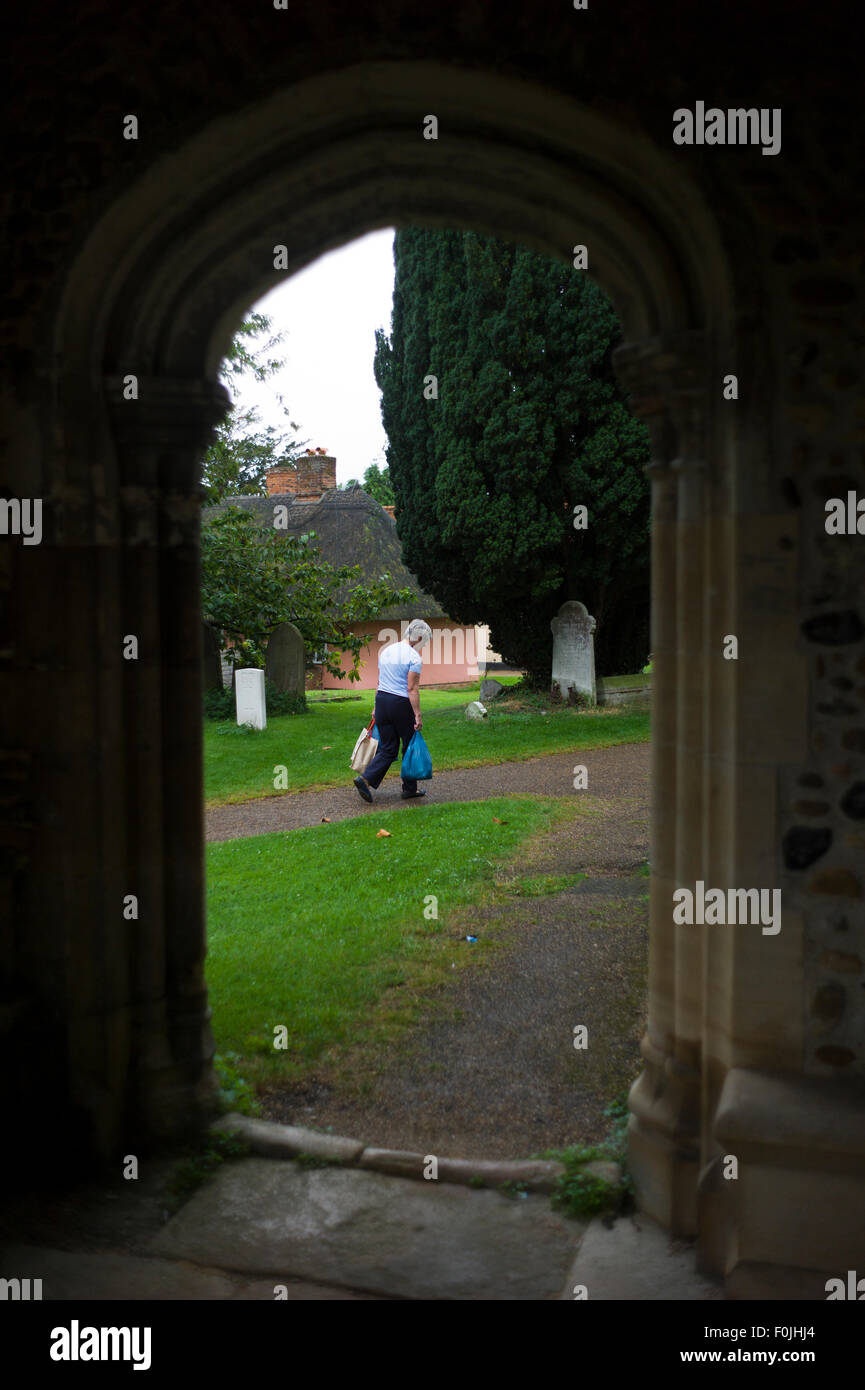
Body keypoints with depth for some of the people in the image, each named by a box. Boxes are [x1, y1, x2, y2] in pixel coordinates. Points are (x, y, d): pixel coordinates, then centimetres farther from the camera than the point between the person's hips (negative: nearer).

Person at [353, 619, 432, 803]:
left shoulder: (386, 650, 12)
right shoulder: (414, 657, -11)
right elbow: (412, 689, -16)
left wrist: (376, 707, 22)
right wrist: (418, 715, -14)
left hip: (381, 699, 7)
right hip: (402, 704, -7)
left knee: (387, 748, 10)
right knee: (410, 746, 10)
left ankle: (366, 779, -7)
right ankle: (409, 789, 18)